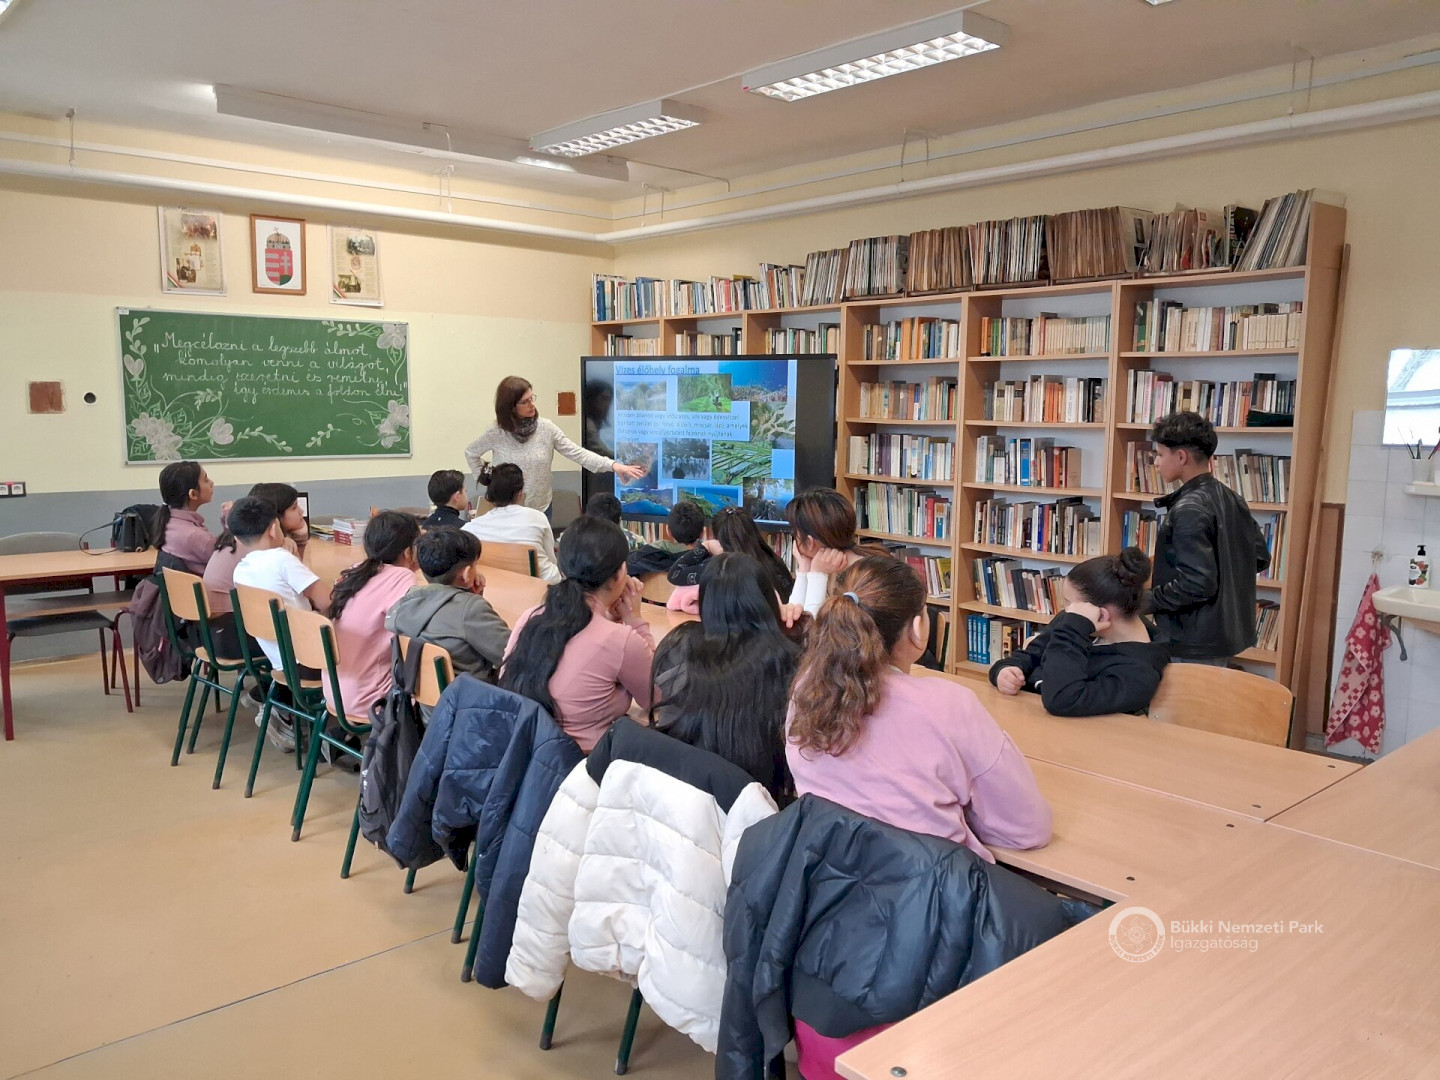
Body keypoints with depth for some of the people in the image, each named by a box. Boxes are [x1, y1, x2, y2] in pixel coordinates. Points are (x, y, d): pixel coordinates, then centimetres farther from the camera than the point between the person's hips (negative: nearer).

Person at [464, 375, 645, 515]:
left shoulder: (546, 428, -9)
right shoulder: (496, 433, -11)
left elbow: (577, 453, -13)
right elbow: (471, 453, 8)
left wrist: (613, 466, -23)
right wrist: (485, 478, -1)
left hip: (540, 509, 2)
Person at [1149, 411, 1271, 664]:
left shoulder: (1188, 510, -21)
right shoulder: (1232, 500, 7)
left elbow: (1196, 584, -26)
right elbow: (1260, 557, 15)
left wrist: (1145, 601, -15)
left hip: (1193, 645, -9)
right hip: (1225, 633, 9)